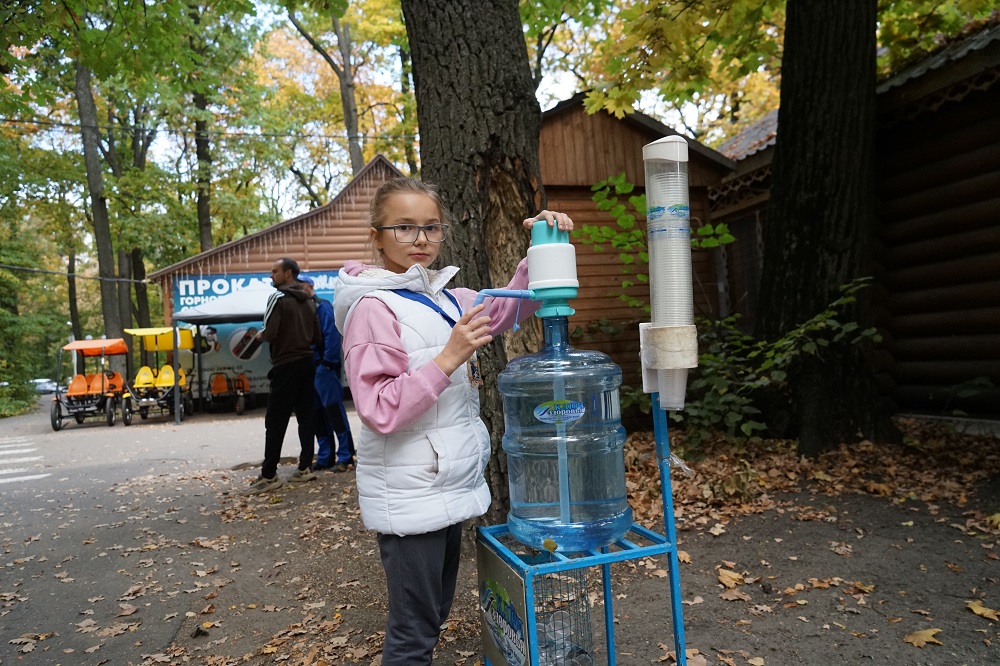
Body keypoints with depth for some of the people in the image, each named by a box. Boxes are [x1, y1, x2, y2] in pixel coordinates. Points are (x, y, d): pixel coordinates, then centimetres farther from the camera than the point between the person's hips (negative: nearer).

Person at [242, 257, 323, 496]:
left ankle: (269, 476, -4)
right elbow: (317, 338, 12)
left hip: (286, 365, -7)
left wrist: (259, 335, 3)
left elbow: (269, 333, -18)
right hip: (306, 362, 7)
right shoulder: (308, 301, 12)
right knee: (305, 416, 9)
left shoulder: (278, 298, -10)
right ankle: (306, 467, 12)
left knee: (275, 421, -5)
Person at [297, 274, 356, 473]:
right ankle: (325, 457, 17)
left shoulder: (322, 306, -5)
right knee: (317, 413, 10)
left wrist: (328, 361, -19)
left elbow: (331, 335, -14)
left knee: (334, 410, -7)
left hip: (324, 367, -8)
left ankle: (346, 456, -3)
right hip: (308, 368, 8)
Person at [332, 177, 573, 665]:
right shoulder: (373, 309, -15)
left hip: (450, 486, 8)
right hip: (409, 495, -8)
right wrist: (448, 359, -28)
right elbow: (379, 411, -21)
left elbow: (511, 306, 14)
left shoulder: (445, 299, 7)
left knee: (434, 615, 23)